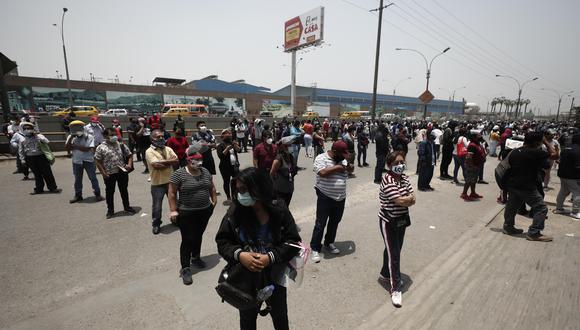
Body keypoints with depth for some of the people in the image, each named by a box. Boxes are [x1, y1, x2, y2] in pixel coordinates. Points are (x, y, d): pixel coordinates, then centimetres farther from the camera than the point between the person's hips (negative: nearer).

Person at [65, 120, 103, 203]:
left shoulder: (89, 137, -9)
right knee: (77, 179, 13)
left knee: (93, 178, 2)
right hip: (76, 161, 4)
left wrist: (75, 146, -17)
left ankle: (97, 194, 9)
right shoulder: (71, 138, 3)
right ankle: (78, 195, 25)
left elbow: (87, 149, -19)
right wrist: (71, 138, -15)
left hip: (88, 160, -4)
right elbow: (67, 148, -8)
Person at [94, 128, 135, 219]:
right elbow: (98, 162, -5)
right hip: (109, 174, -2)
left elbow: (129, 155, 8)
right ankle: (110, 210, 26)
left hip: (122, 172, 2)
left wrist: (129, 165, -8)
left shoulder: (121, 145, 3)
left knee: (124, 190, 15)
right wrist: (103, 173, -9)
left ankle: (127, 207, 30)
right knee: (109, 192, 11)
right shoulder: (101, 148, -6)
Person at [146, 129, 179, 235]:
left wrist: (163, 162, -18)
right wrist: (169, 161, -14)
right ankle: (156, 224, 26)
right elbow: (156, 165, -24)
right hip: (157, 183, -5)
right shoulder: (149, 151, -11)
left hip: (170, 181, 5)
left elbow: (176, 161, -7)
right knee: (157, 206, 6)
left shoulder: (168, 149, 5)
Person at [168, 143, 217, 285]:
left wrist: (214, 201, 9)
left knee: (198, 236, 19)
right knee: (187, 240, 1)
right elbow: (172, 193, -10)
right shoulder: (179, 174, -13)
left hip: (204, 211, 5)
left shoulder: (205, 171, 4)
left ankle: (196, 258, 39)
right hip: (186, 214, -5)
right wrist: (174, 211, -13)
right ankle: (185, 268, 14)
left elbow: (212, 188, 14)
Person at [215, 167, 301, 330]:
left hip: (274, 277, 0)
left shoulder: (279, 211, -18)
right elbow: (222, 241, -8)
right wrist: (239, 254, -26)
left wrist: (271, 257, -27)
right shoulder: (235, 212, -15)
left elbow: (293, 241, -14)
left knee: (280, 316, 26)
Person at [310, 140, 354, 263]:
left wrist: (350, 168, -3)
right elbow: (323, 172, -27)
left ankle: (329, 243, 37)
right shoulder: (321, 158, -11)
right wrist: (338, 167, -18)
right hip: (325, 197, -6)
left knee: (335, 222, 18)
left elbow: (349, 170, 21)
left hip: (340, 198, 7)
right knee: (320, 224, 1)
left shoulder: (342, 159, 9)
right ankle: (315, 248, 14)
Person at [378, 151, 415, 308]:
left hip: (402, 220, 8)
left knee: (395, 250, 20)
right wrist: (409, 197, -8)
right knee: (393, 254, -1)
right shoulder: (388, 181, -23)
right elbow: (400, 201, -27)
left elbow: (412, 200, -2)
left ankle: (385, 274, 41)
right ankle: (395, 288, 11)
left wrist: (404, 200, -20)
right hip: (389, 222, -8)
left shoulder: (404, 177, 2)